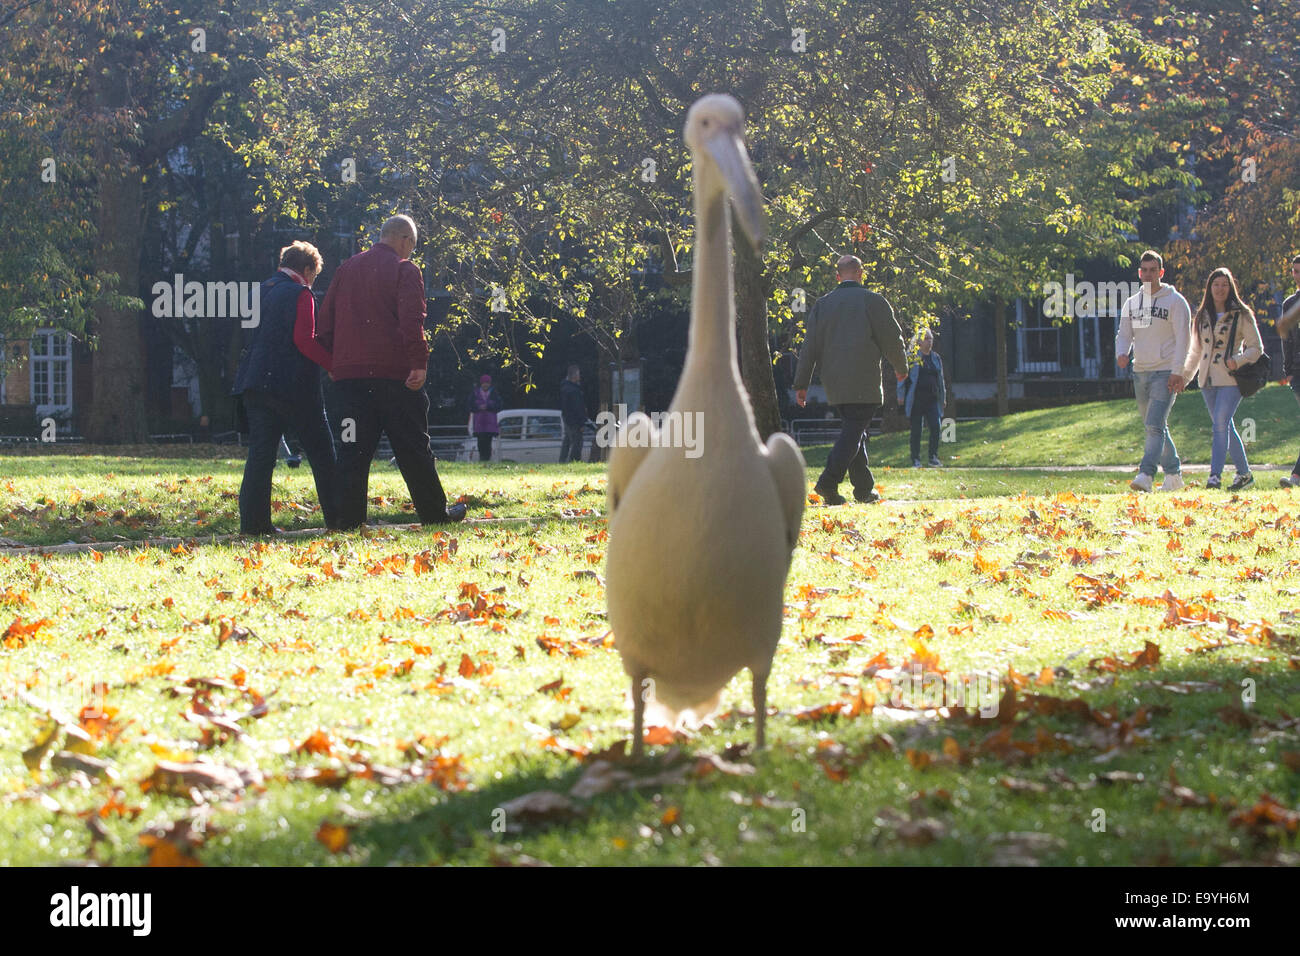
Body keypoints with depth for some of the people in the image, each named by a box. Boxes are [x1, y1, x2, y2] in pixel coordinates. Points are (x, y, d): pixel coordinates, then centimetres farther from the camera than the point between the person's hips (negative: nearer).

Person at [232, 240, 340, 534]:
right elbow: (304, 341, -16)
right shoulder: (300, 294, -7)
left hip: (255, 381, 6)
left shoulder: (261, 291, 15)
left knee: (260, 452, 5)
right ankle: (337, 517, 6)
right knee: (321, 452, 4)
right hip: (293, 385, -6)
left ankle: (253, 520, -2)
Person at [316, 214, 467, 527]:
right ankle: (435, 513, 12)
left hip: (348, 373, 4)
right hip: (394, 371, -4)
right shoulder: (404, 270, -3)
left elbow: (325, 322, 14)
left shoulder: (346, 269, 14)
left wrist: (331, 364, 18)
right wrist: (419, 363, -16)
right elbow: (411, 319, -15)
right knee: (412, 447, 5)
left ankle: (349, 519, -2)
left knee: (353, 448, 4)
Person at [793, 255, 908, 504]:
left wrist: (801, 383, 9)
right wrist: (900, 367, 18)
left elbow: (810, 345, 7)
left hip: (833, 381, 5)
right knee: (853, 431, -7)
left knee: (853, 430, 15)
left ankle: (864, 488, 16)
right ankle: (828, 482, -21)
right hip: (863, 381, -5)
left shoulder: (823, 304, 8)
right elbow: (892, 338, 0)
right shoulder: (873, 301, -5)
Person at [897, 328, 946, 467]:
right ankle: (915, 460, 7)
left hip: (932, 398, 4)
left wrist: (943, 396, 18)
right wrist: (901, 395, -5)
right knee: (916, 430, 1)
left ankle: (934, 457, 0)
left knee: (935, 427, -8)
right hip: (916, 399, -4)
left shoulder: (935, 358, 14)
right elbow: (903, 376, 0)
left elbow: (940, 378, 21)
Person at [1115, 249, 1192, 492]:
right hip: (1140, 372, 6)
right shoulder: (1131, 303, 14)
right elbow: (1124, 333, 14)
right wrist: (1121, 353, -10)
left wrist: (1176, 372, -15)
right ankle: (1173, 474, 21)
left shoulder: (1175, 301, -3)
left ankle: (1146, 475, -26)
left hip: (1164, 372, -6)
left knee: (1155, 425, -18)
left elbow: (1182, 338, -7)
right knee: (1155, 427, 11)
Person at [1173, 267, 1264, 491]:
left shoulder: (1242, 315, 0)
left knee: (1220, 424, -16)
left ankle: (1215, 475, -20)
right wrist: (1184, 375, 10)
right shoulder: (1202, 317, 15)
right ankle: (1244, 473, 17)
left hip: (1231, 379, -6)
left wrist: (1238, 361, -18)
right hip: (1208, 379, 6)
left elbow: (1256, 348, -1)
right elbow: (1195, 351, 21)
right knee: (1225, 427, 8)